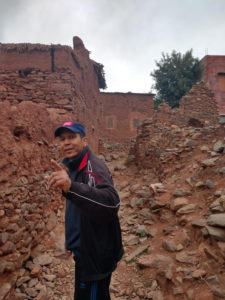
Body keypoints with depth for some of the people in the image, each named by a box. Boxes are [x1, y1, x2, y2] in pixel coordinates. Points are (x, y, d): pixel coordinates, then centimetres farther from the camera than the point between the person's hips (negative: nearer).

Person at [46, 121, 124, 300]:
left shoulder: (93, 166, -24)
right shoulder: (74, 167, 6)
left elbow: (112, 203, -44)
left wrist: (71, 187, -57)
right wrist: (72, 242, 21)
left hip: (95, 257, -9)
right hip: (84, 253, 9)